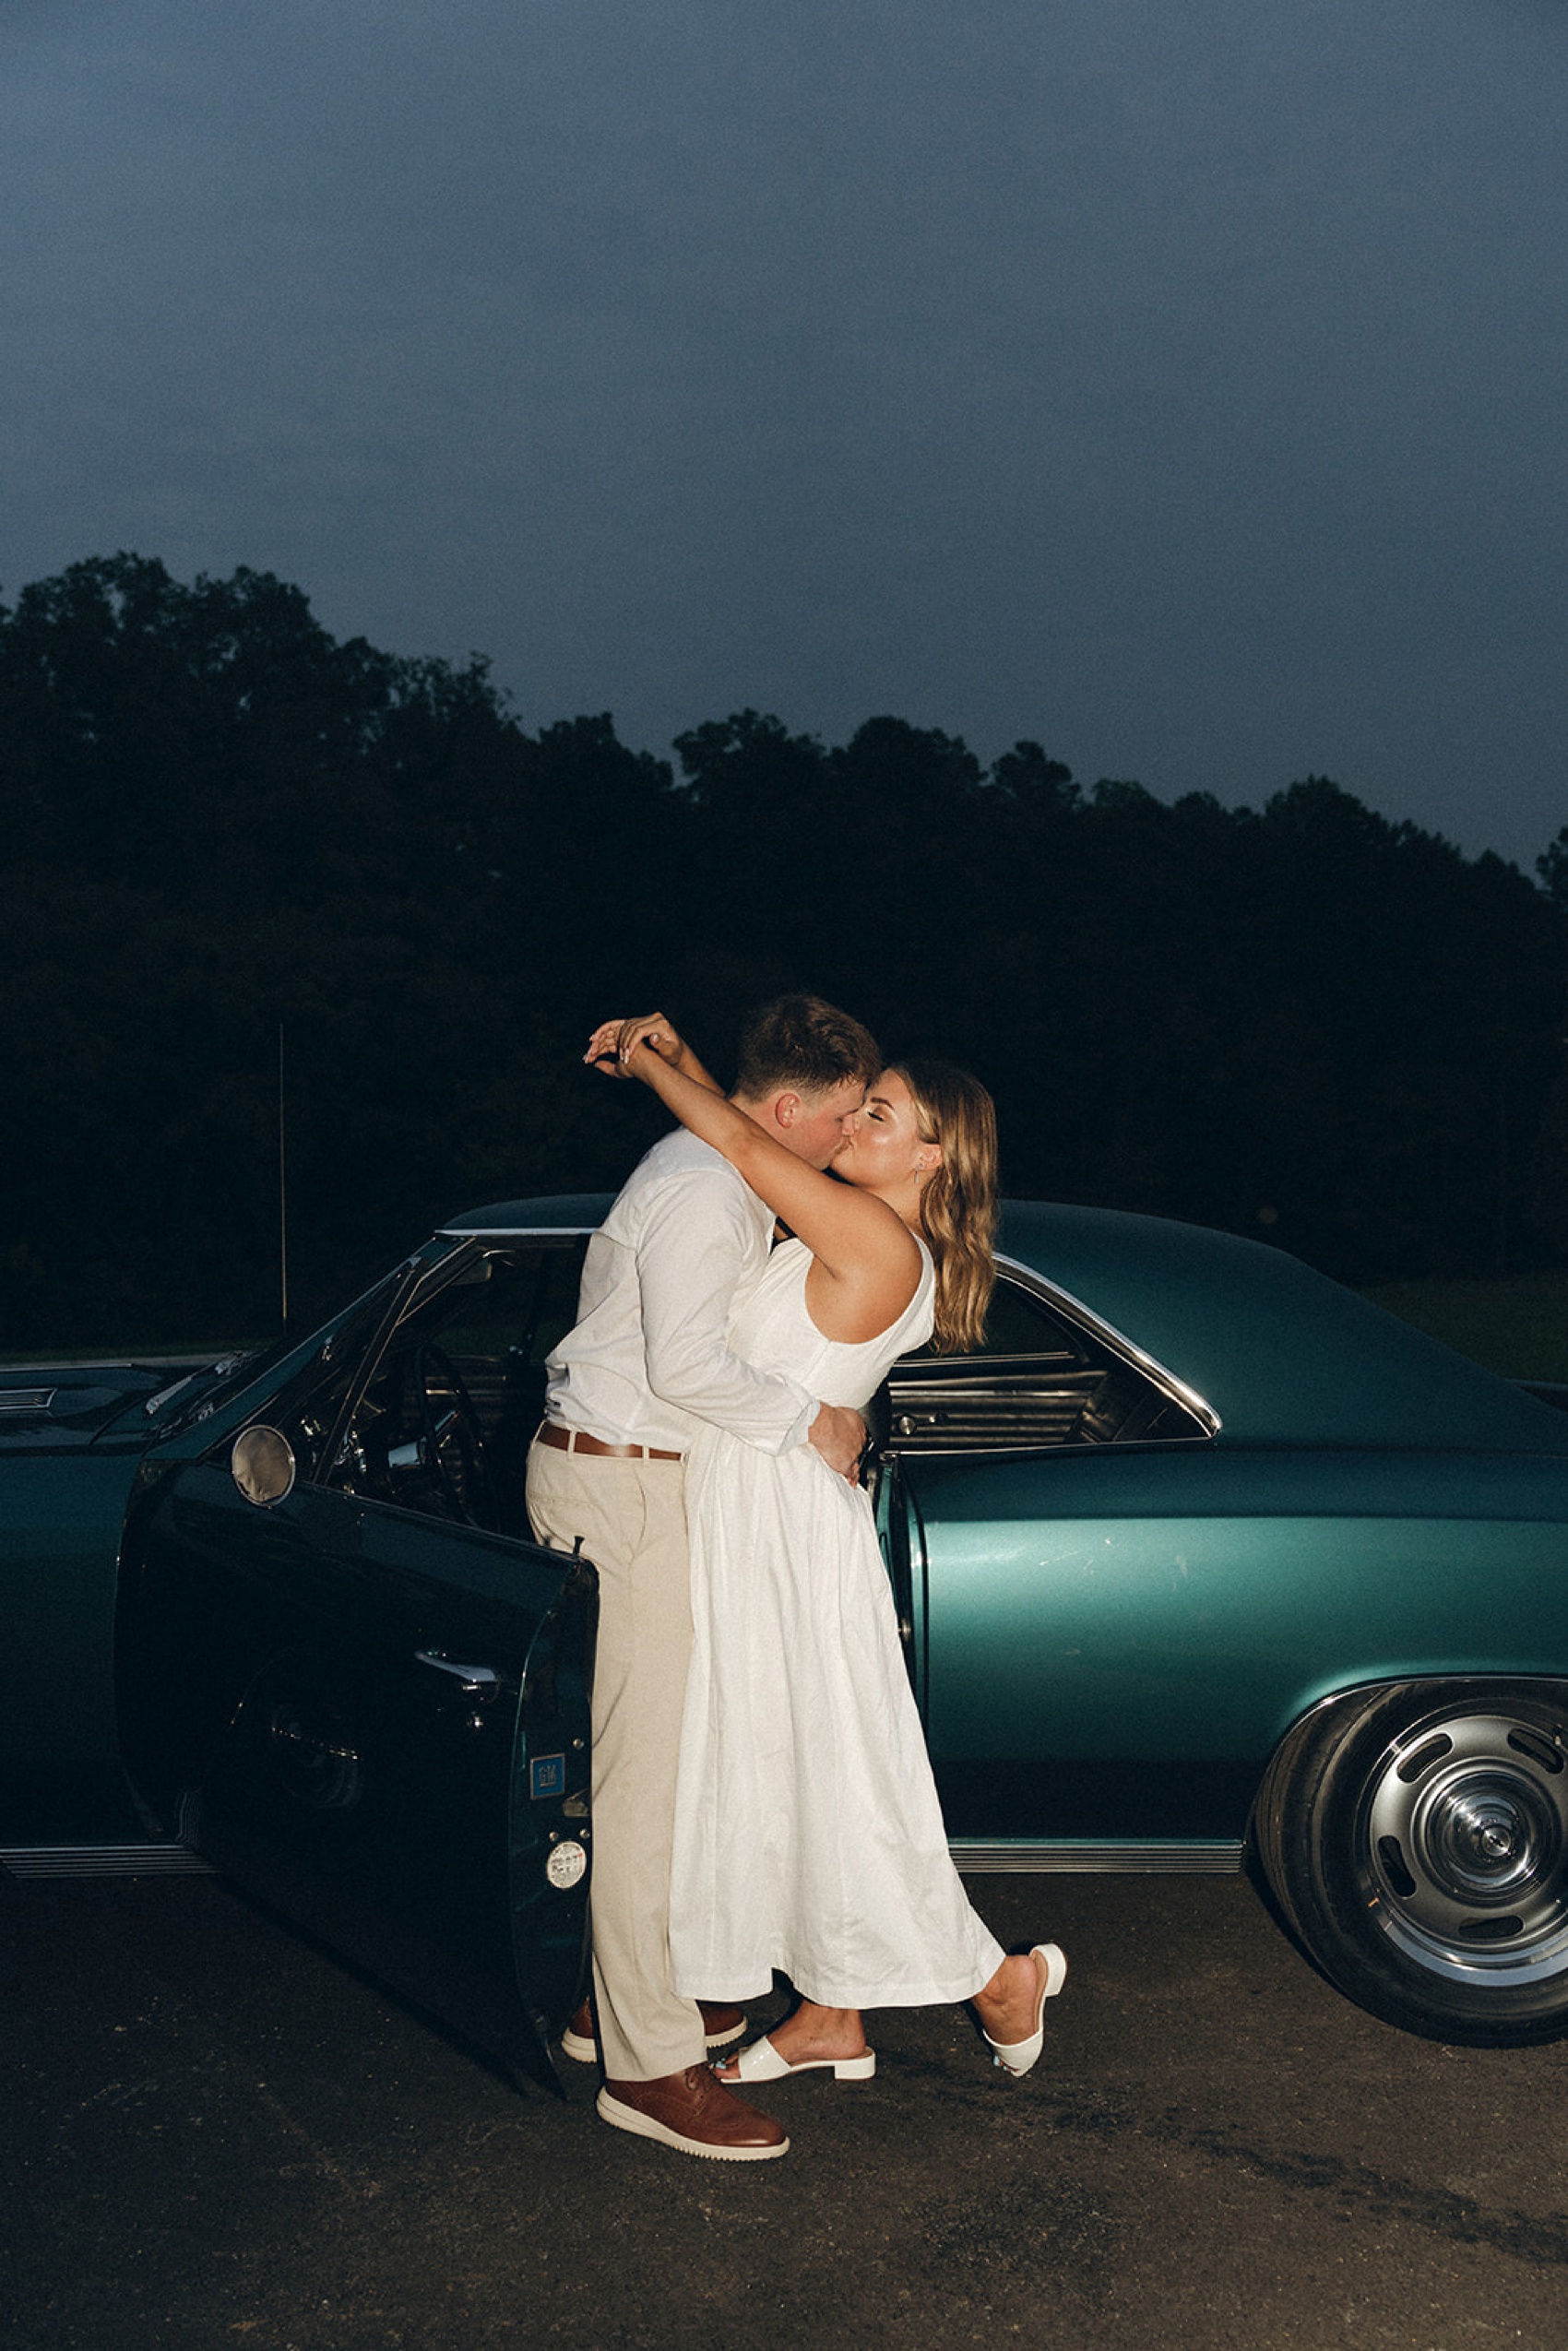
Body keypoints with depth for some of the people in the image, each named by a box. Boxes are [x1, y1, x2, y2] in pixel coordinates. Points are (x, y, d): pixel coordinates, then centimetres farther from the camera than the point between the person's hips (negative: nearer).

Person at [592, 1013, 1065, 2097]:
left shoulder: (878, 1242, -19)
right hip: (752, 1526, 9)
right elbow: (753, 1128, 19)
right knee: (782, 1772, 16)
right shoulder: (852, 1234, 8)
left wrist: (648, 1063, -7)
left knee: (829, 1776, 3)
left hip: (787, 1530, -9)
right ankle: (831, 2018, 28)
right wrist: (673, 1052, 7)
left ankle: (999, 1976, 20)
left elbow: (743, 1142, -22)